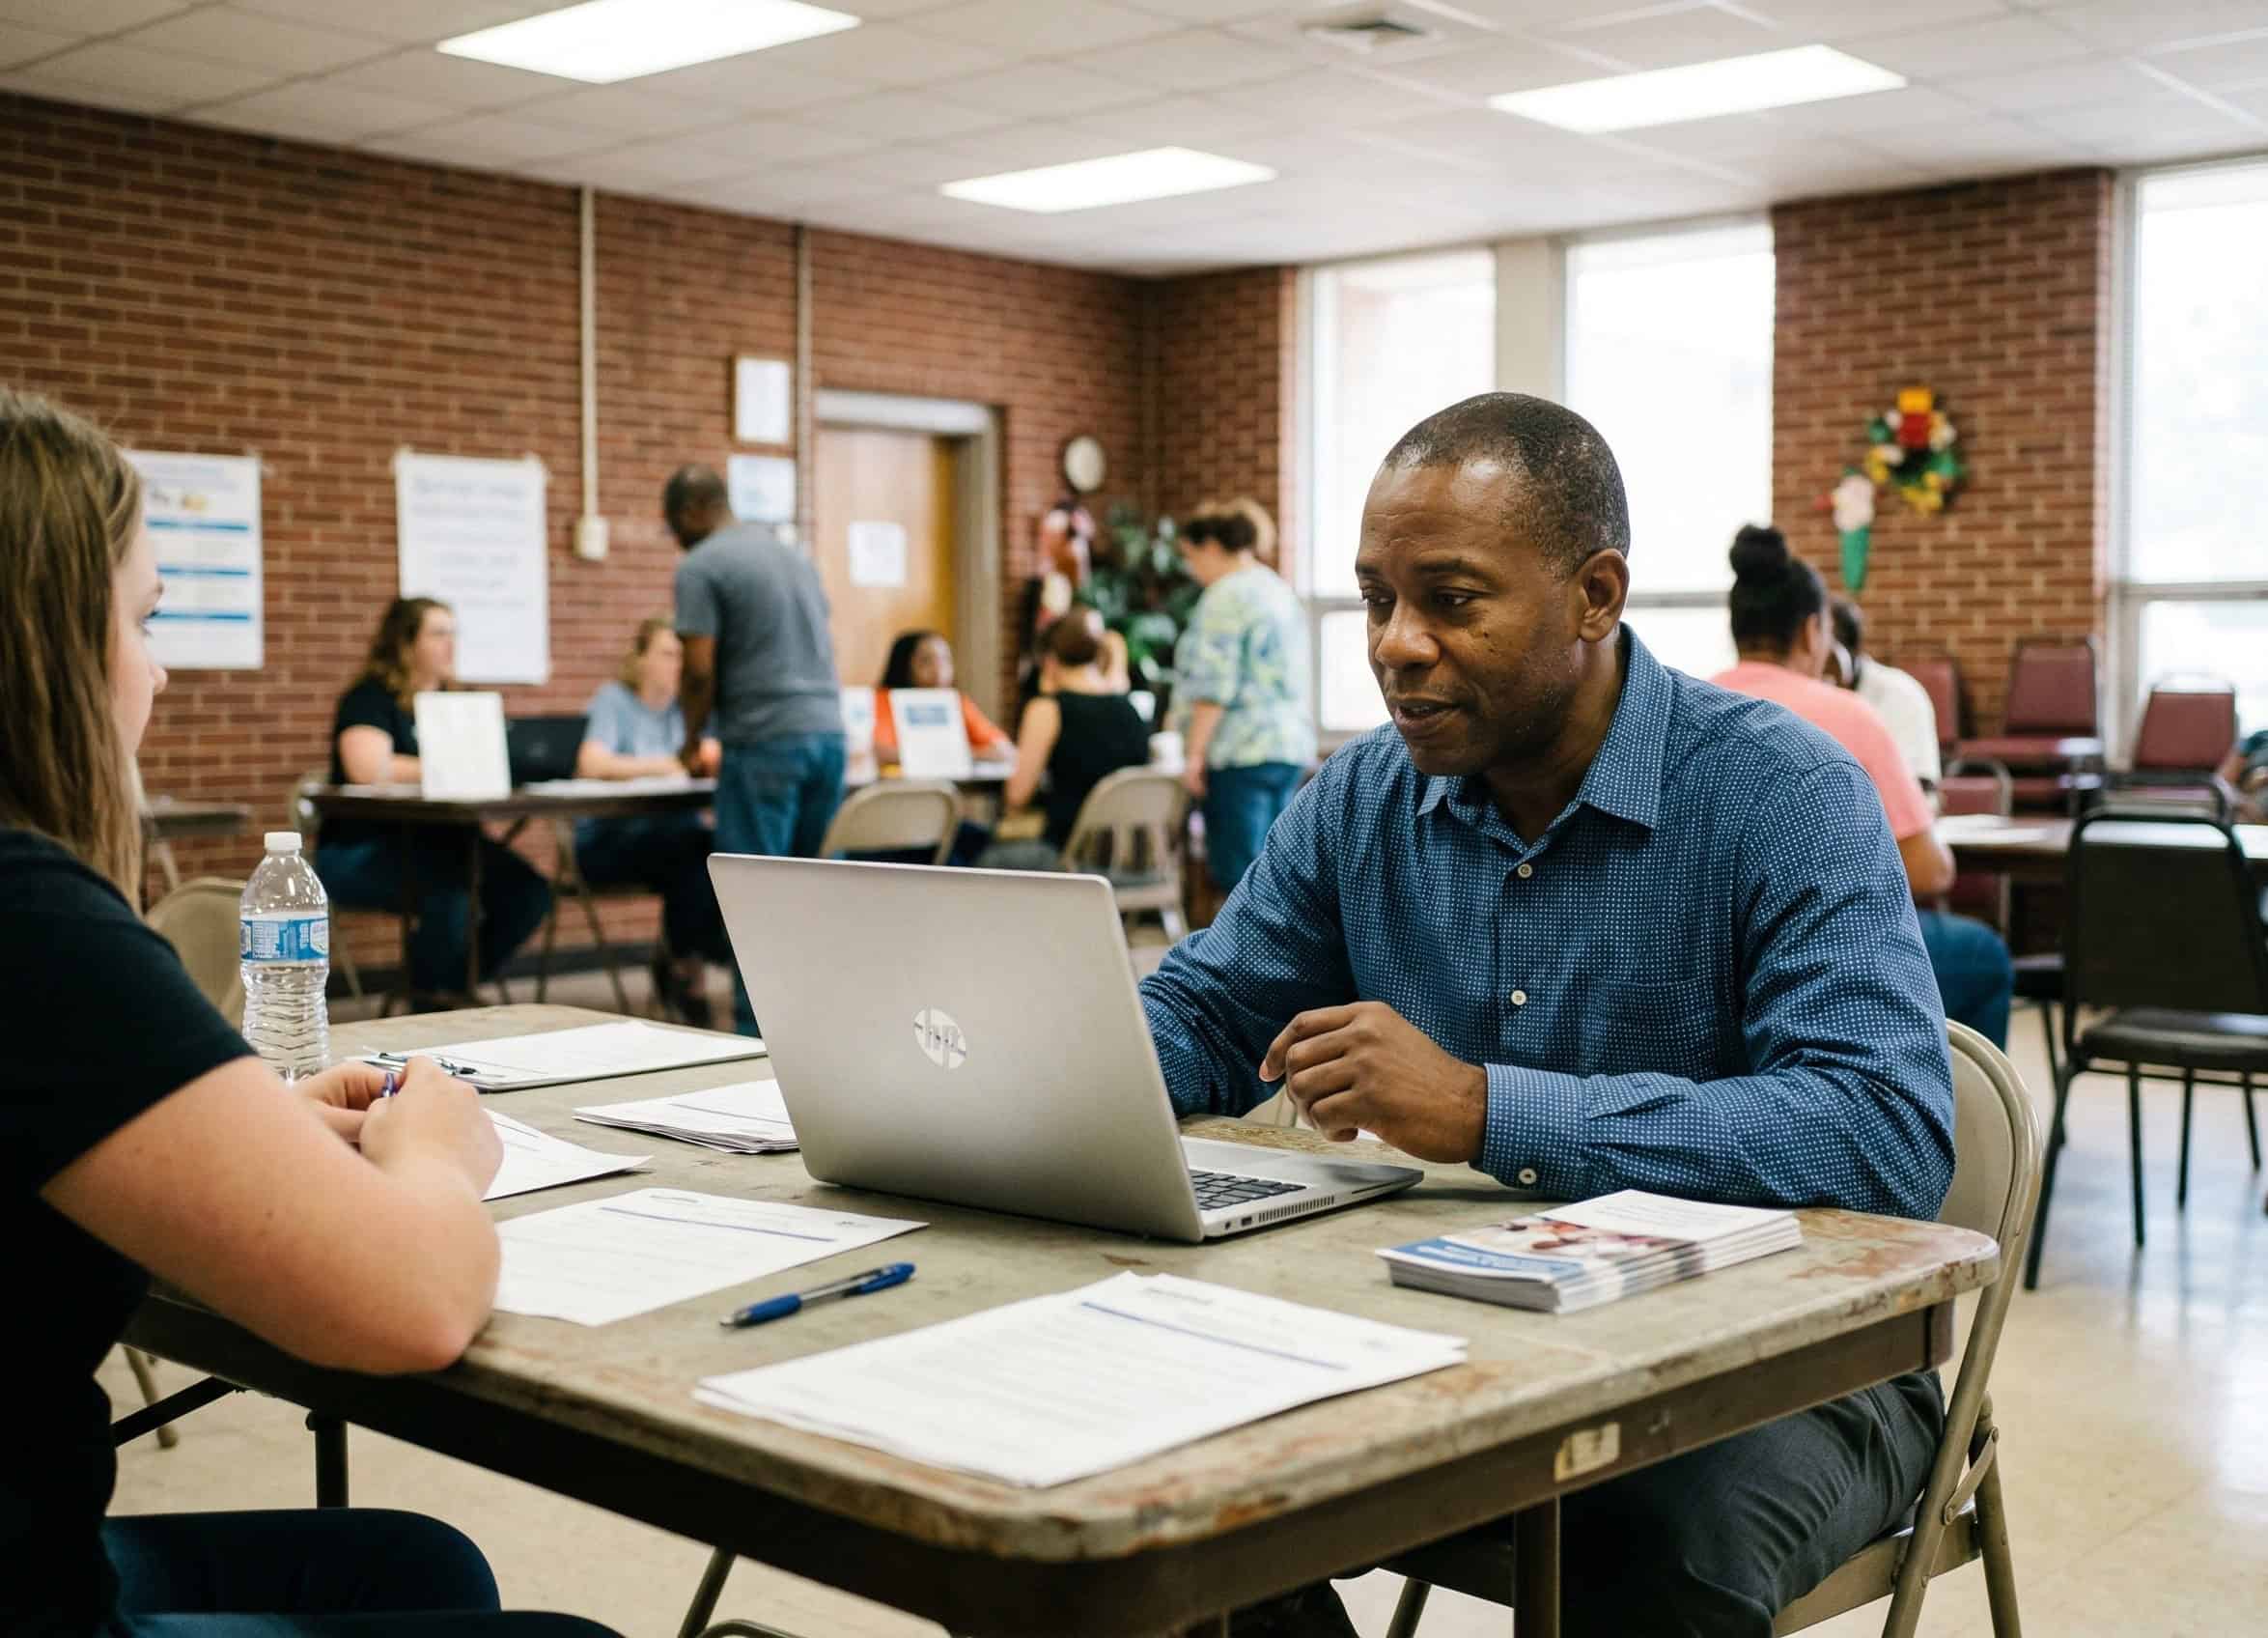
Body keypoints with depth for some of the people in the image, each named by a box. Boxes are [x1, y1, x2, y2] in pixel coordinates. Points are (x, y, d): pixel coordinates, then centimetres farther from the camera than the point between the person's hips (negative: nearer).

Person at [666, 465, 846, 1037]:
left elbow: (700, 670, -10)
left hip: (764, 742, -7)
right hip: (828, 731, 7)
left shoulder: (701, 567, -6)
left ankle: (759, 1029, -1)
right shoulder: (794, 555, 18)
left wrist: (691, 741, 4)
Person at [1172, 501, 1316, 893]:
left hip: (1242, 748, -9)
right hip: (1293, 742, 9)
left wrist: (1194, 753, -13)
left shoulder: (1227, 596, -10)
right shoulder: (1281, 591, 19)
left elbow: (1213, 687, -16)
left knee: (1237, 871, -7)